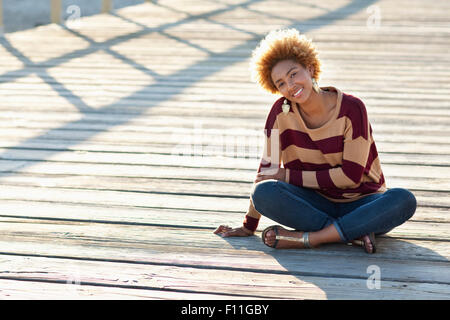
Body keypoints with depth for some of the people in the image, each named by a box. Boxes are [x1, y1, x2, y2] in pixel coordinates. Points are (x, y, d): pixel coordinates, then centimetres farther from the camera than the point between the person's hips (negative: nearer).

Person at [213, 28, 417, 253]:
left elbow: (351, 175, -15)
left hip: (361, 204, -2)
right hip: (316, 204, 2)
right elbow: (268, 168, -1)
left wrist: (289, 176, -12)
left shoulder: (351, 108, -14)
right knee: (263, 192, -27)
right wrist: (248, 227, 0)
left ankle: (305, 238, -33)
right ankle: (356, 234, -28)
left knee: (404, 200, -33)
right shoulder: (282, 111, -6)